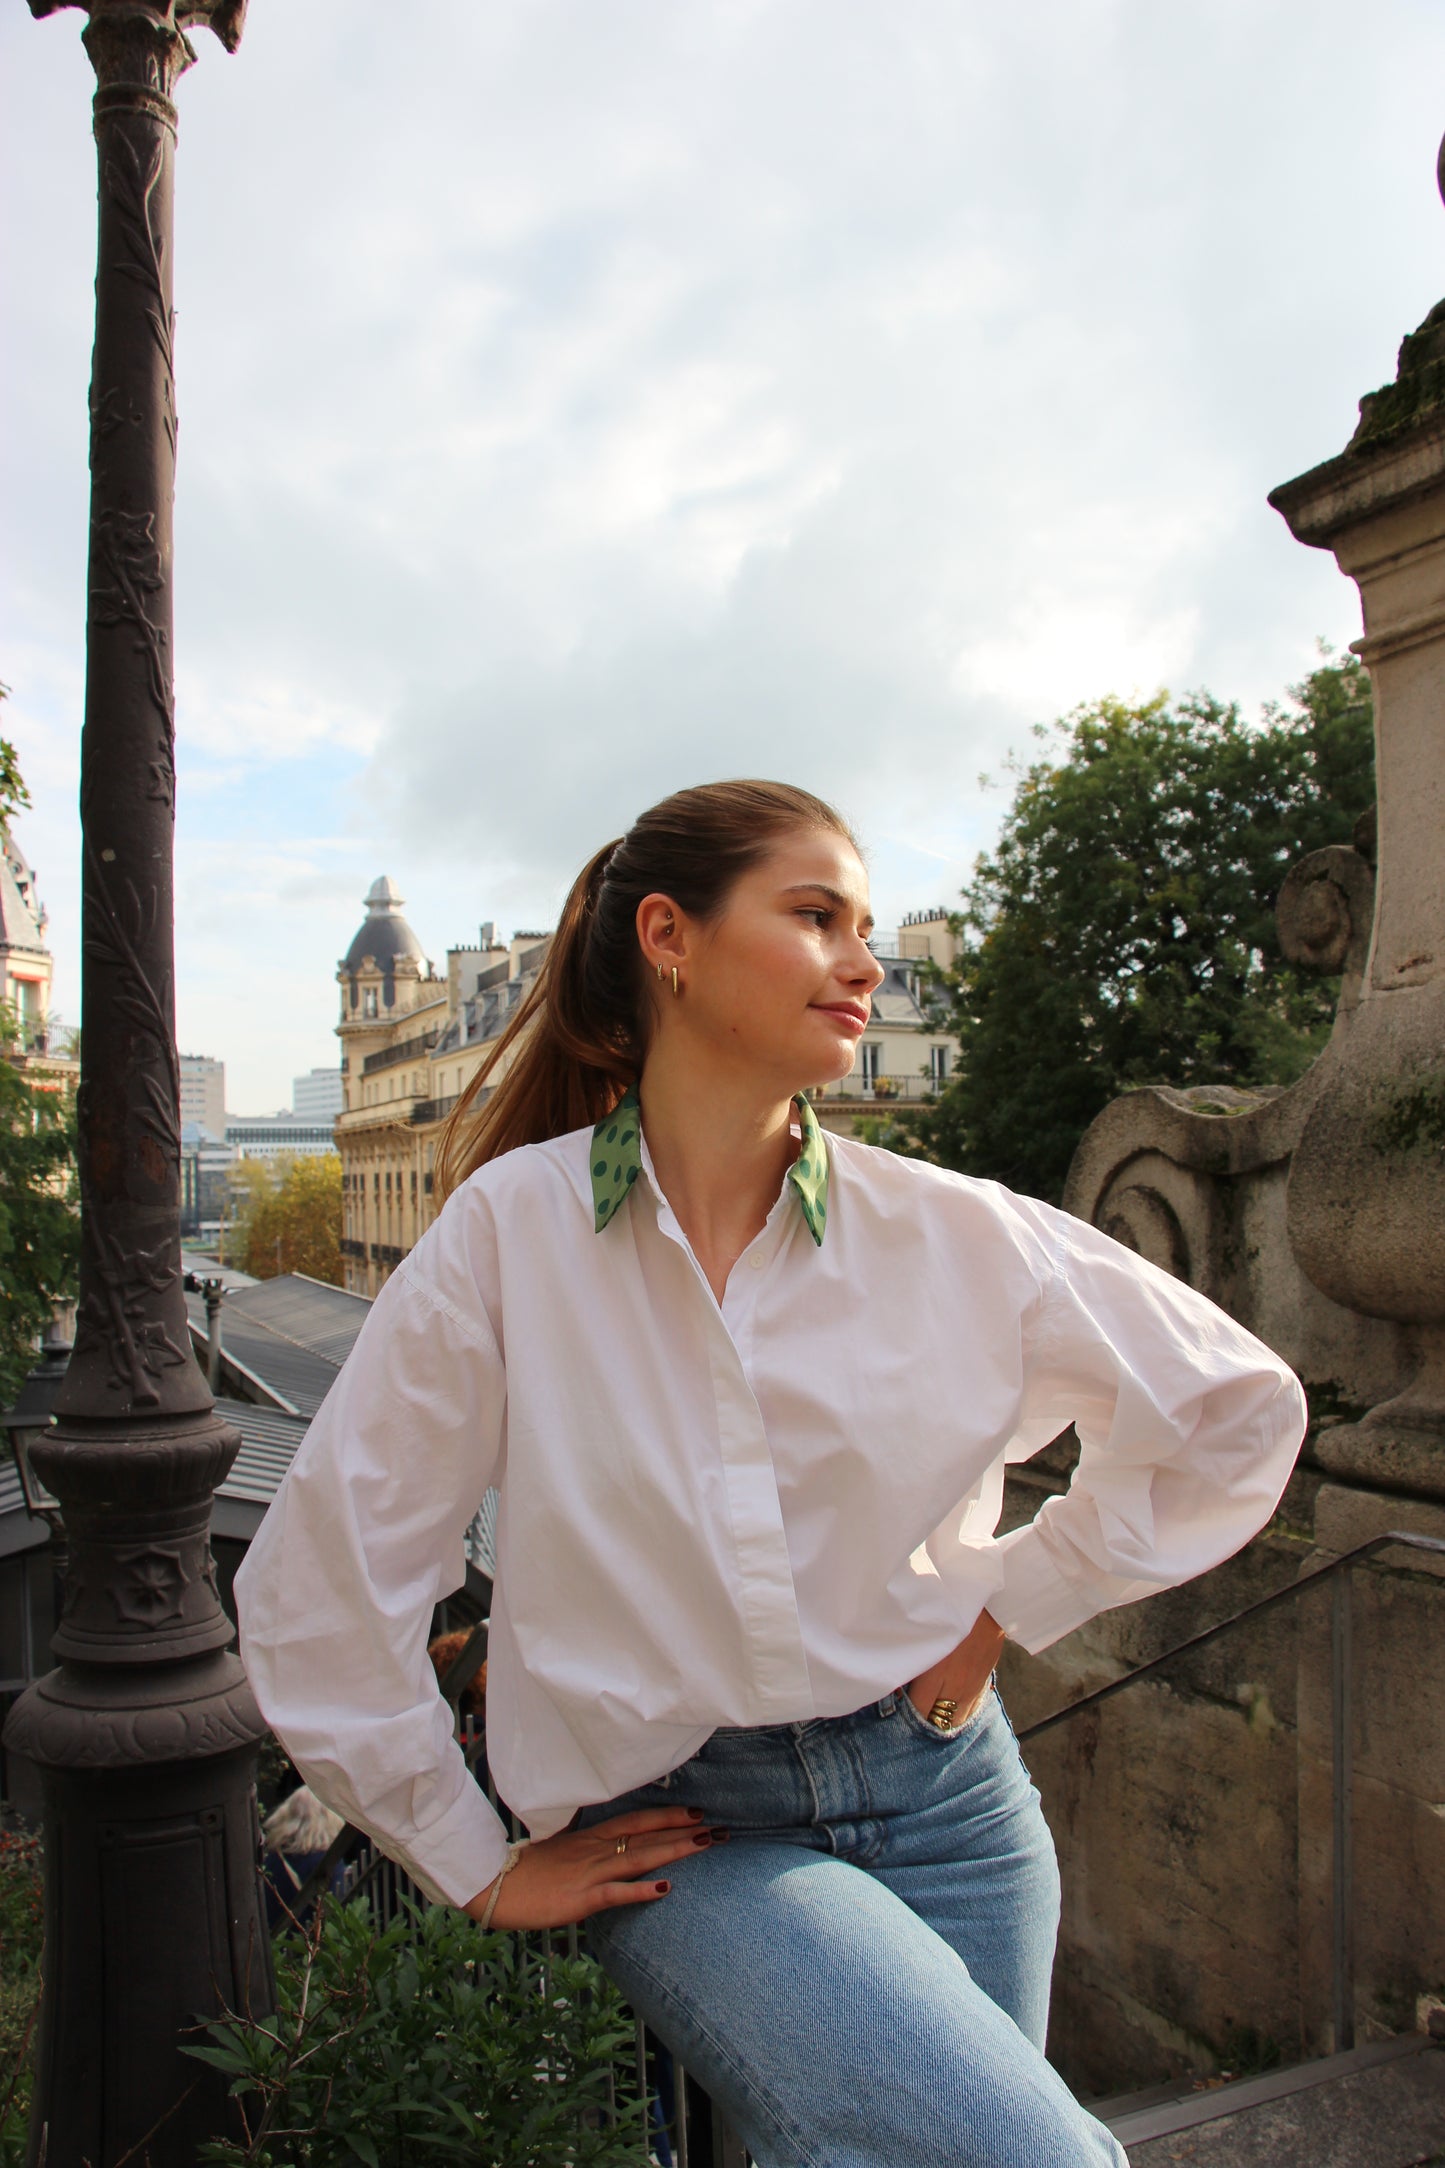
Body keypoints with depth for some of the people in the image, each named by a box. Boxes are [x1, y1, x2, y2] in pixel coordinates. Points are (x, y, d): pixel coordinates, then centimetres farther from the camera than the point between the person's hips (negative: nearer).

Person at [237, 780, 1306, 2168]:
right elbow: (320, 1580, -5)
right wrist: (480, 1867, 0)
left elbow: (1239, 1407, 7)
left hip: (940, 1793, 4)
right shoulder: (508, 1230, -11)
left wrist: (1018, 1598, 2)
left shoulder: (958, 1237, -5)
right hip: (689, 1836, -3)